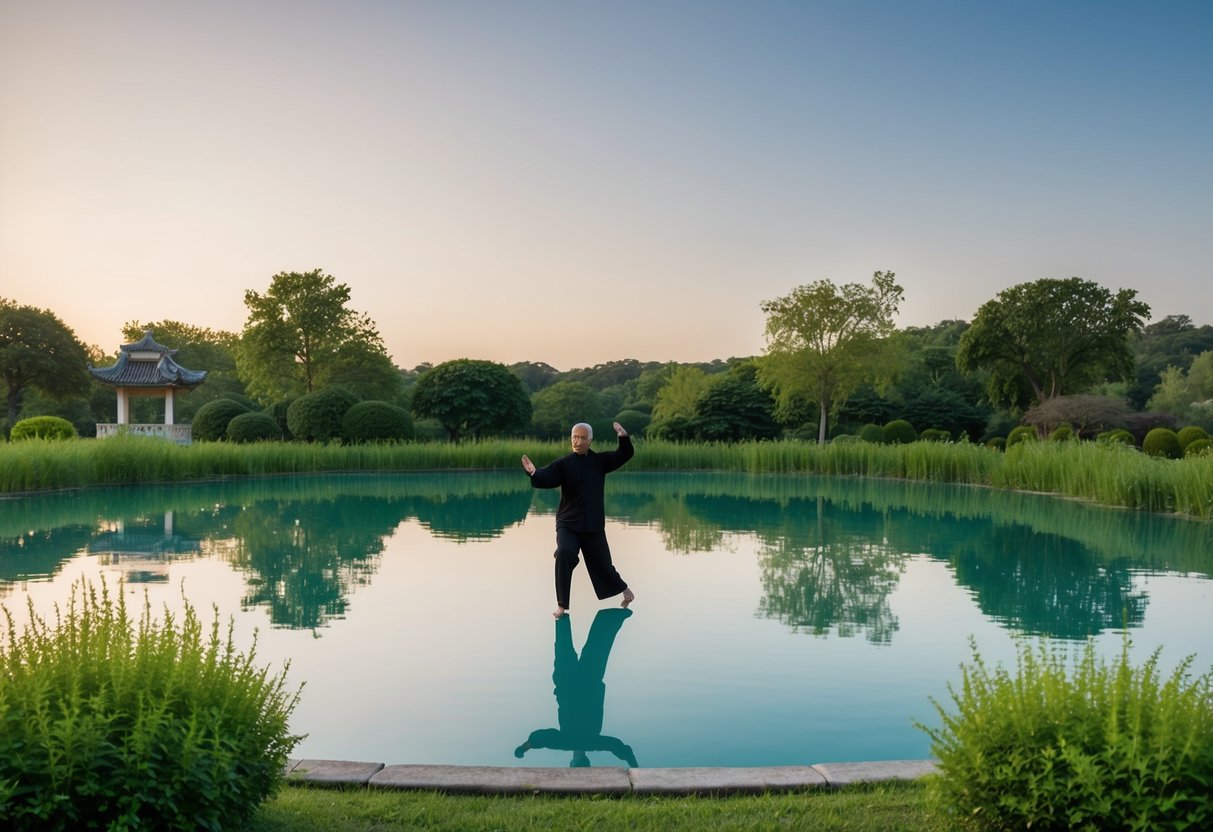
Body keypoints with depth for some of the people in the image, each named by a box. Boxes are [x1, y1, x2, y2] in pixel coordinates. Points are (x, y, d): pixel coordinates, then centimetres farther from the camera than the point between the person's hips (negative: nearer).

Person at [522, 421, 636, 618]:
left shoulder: (600, 460, 2)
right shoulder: (563, 463, -4)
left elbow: (625, 455, -5)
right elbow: (547, 478, -20)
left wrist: (624, 437, -24)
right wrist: (534, 473, -43)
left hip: (593, 524, 1)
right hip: (568, 523, -1)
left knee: (602, 563, 10)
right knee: (564, 554, -26)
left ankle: (624, 590, 42)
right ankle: (562, 605, -15)